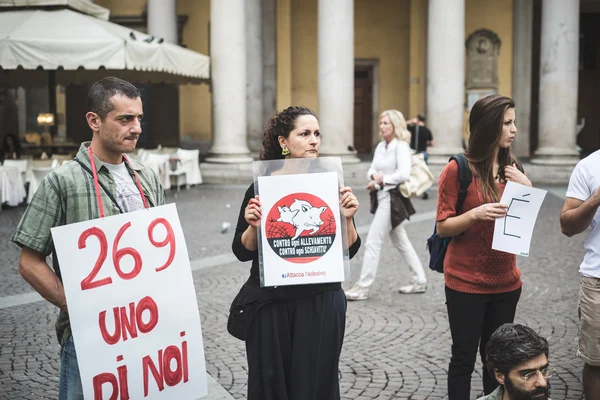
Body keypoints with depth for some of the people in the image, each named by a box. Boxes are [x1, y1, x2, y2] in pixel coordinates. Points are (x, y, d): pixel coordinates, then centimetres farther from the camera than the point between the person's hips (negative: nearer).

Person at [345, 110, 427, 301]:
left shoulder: (401, 146, -12)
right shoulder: (380, 146, 12)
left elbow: (403, 174, -21)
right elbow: (372, 169, 11)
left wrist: (382, 180, -14)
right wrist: (374, 176, -11)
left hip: (392, 198, -9)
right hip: (382, 197, 9)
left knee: (373, 241, -9)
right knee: (401, 242, 16)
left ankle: (362, 288, -3)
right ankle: (419, 281, 27)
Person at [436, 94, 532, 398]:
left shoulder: (513, 169, 6)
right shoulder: (457, 170, -11)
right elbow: (442, 227, -9)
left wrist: (527, 188, -6)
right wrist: (476, 214, -26)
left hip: (506, 281, 5)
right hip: (466, 282, -5)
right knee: (464, 358, 3)